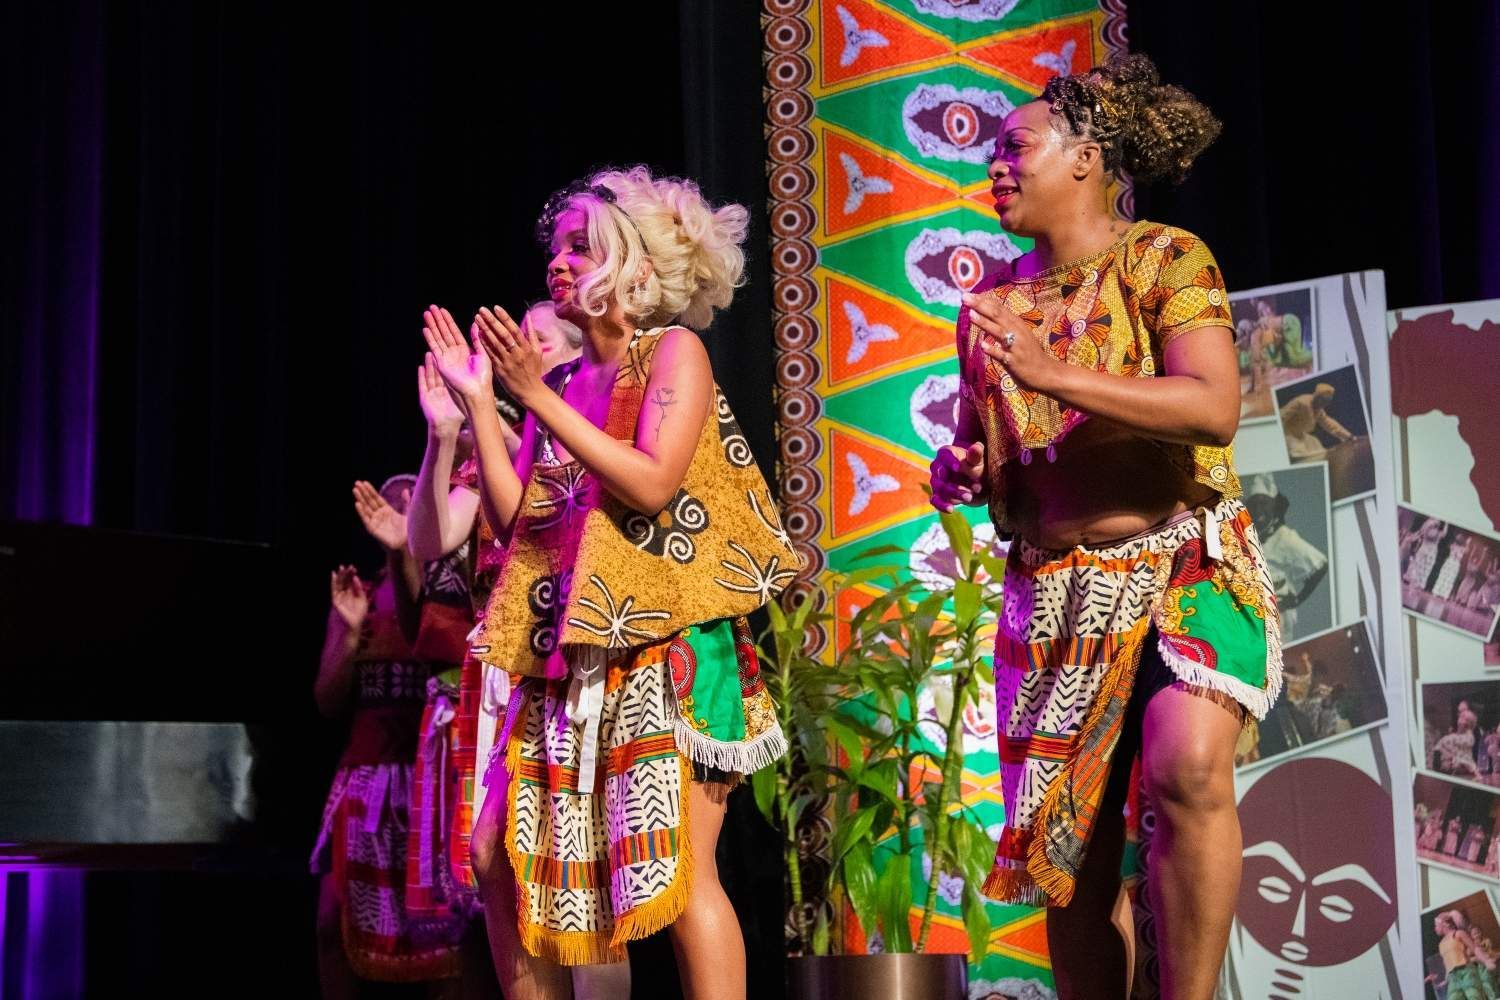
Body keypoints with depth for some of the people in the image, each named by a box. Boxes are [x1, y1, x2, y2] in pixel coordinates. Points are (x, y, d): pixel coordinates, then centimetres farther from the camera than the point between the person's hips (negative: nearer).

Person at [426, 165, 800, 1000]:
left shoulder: (673, 351, -1)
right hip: (572, 653, 7)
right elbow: (513, 519, 8)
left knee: (678, 863, -14)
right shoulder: (563, 383, 14)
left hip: (666, 645, -7)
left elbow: (653, 483, -15)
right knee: (502, 852, 5)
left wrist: (539, 399, -14)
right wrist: (476, 402, 5)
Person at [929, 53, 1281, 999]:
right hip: (1054, 595, 5)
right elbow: (972, 454, 22)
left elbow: (1216, 408, -19)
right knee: (1072, 854, 4)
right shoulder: (990, 306, 11)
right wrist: (956, 476, -2)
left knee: (1187, 766, -30)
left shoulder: (1164, 259, -3)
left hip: (1187, 566, -5)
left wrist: (1051, 374, -24)